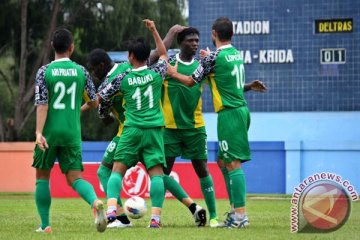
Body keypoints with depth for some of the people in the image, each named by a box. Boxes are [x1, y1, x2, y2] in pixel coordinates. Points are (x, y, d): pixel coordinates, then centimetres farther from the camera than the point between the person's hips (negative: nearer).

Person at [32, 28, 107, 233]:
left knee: (42, 176, 13)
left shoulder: (44, 72, -4)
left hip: (49, 132, -2)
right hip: (72, 132, 2)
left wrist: (39, 132, -16)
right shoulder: (81, 71, 3)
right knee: (75, 177, 3)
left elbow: (42, 104, -12)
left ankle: (45, 225, 9)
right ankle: (95, 202, -28)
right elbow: (94, 103, 10)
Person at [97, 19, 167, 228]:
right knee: (157, 172, -2)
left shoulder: (123, 79, 0)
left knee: (118, 169, 2)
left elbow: (99, 98, 11)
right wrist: (154, 31, 32)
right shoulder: (156, 73, 4)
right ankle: (156, 217, -11)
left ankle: (111, 210, -15)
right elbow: (164, 54, 26)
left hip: (132, 129, -1)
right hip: (154, 129, 1)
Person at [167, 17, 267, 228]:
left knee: (233, 164, -10)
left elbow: (191, 81, -2)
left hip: (230, 113, -8)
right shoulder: (237, 54, 12)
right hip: (241, 110, 8)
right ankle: (236, 210, 16)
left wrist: (173, 73, 17)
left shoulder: (213, 57, -11)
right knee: (223, 162, 16)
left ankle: (241, 215, -14)